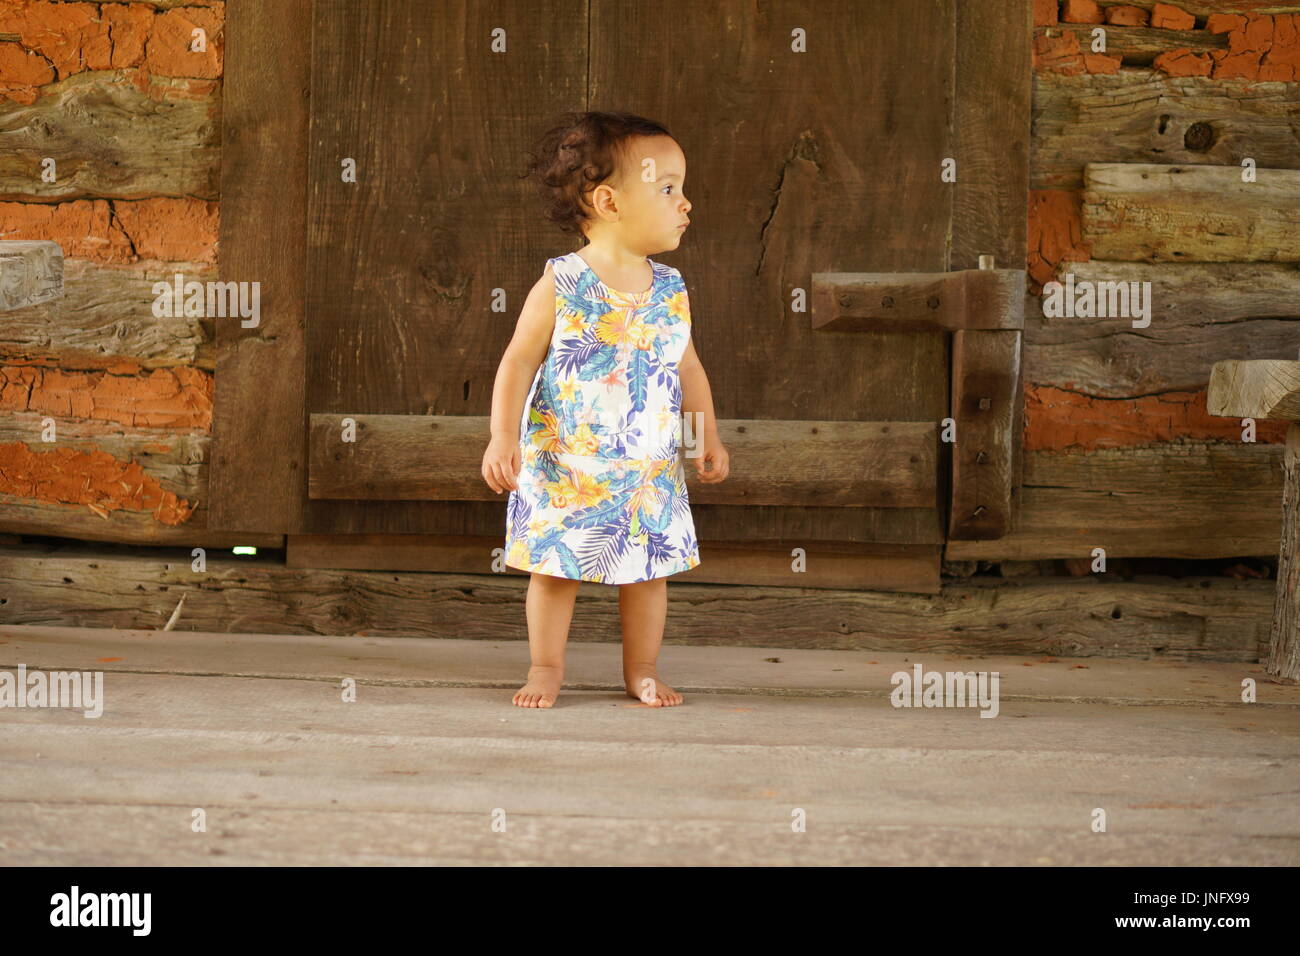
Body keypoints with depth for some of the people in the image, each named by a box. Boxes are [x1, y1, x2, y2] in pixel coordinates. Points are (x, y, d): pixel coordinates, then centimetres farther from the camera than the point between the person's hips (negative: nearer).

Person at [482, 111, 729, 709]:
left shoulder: (671, 290, 2)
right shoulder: (560, 286, -12)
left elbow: (689, 368, 13)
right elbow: (519, 363, -10)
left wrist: (706, 435, 6)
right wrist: (503, 437, -18)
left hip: (648, 472, 4)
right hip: (563, 468, -4)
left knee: (650, 568, 8)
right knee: (553, 567, 6)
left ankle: (642, 670, 24)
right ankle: (546, 668, 21)